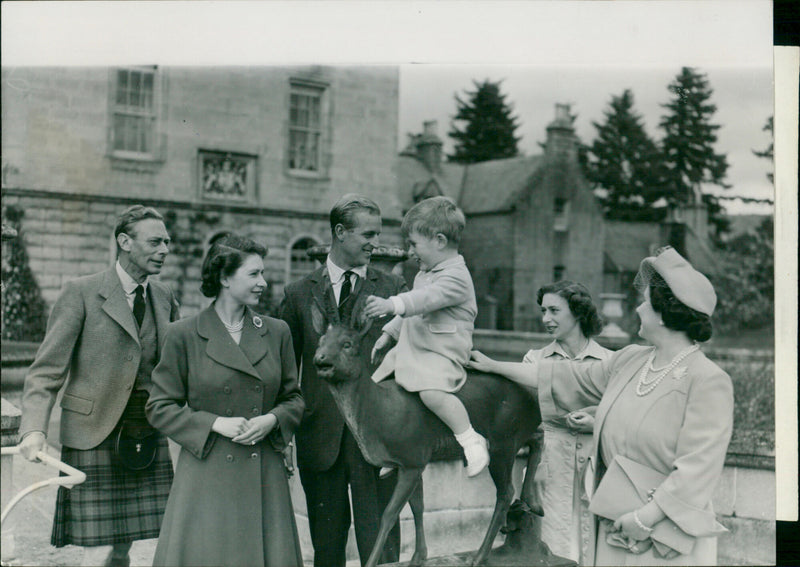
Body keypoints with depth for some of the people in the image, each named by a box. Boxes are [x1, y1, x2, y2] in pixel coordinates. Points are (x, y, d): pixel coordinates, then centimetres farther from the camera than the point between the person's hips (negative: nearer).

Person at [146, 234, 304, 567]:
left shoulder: (276, 332, 8)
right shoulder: (184, 335, -2)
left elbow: (293, 398, 15)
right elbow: (160, 408, 0)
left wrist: (271, 420, -7)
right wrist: (215, 423, -11)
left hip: (264, 475, 3)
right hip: (206, 475, -3)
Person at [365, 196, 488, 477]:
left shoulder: (456, 276, -15)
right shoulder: (425, 273, 18)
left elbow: (427, 298, -32)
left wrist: (391, 305, -44)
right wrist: (388, 334, 25)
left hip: (441, 353, -10)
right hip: (409, 348, 10)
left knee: (431, 391, -34)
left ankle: (470, 439, -18)